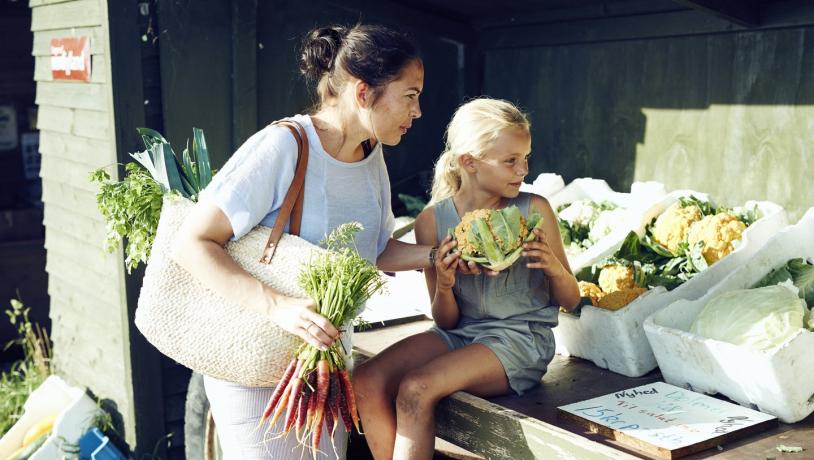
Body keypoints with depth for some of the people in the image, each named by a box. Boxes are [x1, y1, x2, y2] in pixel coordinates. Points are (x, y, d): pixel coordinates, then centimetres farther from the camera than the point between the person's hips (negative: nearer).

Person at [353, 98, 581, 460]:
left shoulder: (534, 211, -6)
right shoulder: (432, 221, -3)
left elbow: (571, 300, 3)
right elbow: (447, 321, 3)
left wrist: (552, 266, -18)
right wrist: (443, 285, -19)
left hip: (521, 338, -3)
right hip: (459, 334, 3)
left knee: (416, 389, -25)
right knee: (367, 381, -19)